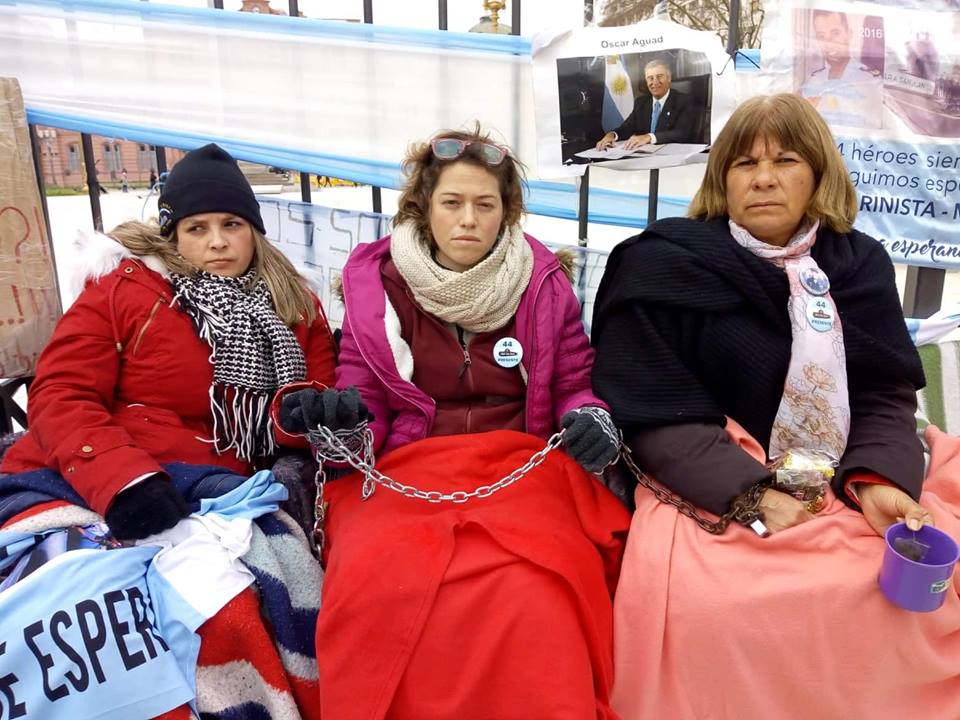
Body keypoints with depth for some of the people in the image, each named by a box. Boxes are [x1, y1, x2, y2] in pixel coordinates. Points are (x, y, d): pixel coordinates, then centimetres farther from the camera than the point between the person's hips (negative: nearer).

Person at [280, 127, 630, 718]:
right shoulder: (375, 283, 6)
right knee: (376, 582, -31)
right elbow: (367, 405, 9)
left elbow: (575, 386, 14)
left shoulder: (545, 283, 8)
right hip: (404, 469, 0)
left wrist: (594, 422, -8)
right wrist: (341, 414, -14)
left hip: (523, 467, 0)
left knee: (532, 591, -31)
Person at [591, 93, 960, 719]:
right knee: (709, 604, -32)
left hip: (846, 487, 5)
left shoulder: (860, 264, 10)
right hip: (710, 494, -5)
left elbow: (886, 395, 5)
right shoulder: (663, 266, -5)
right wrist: (753, 498, -21)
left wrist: (880, 480, -16)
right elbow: (656, 416, -11)